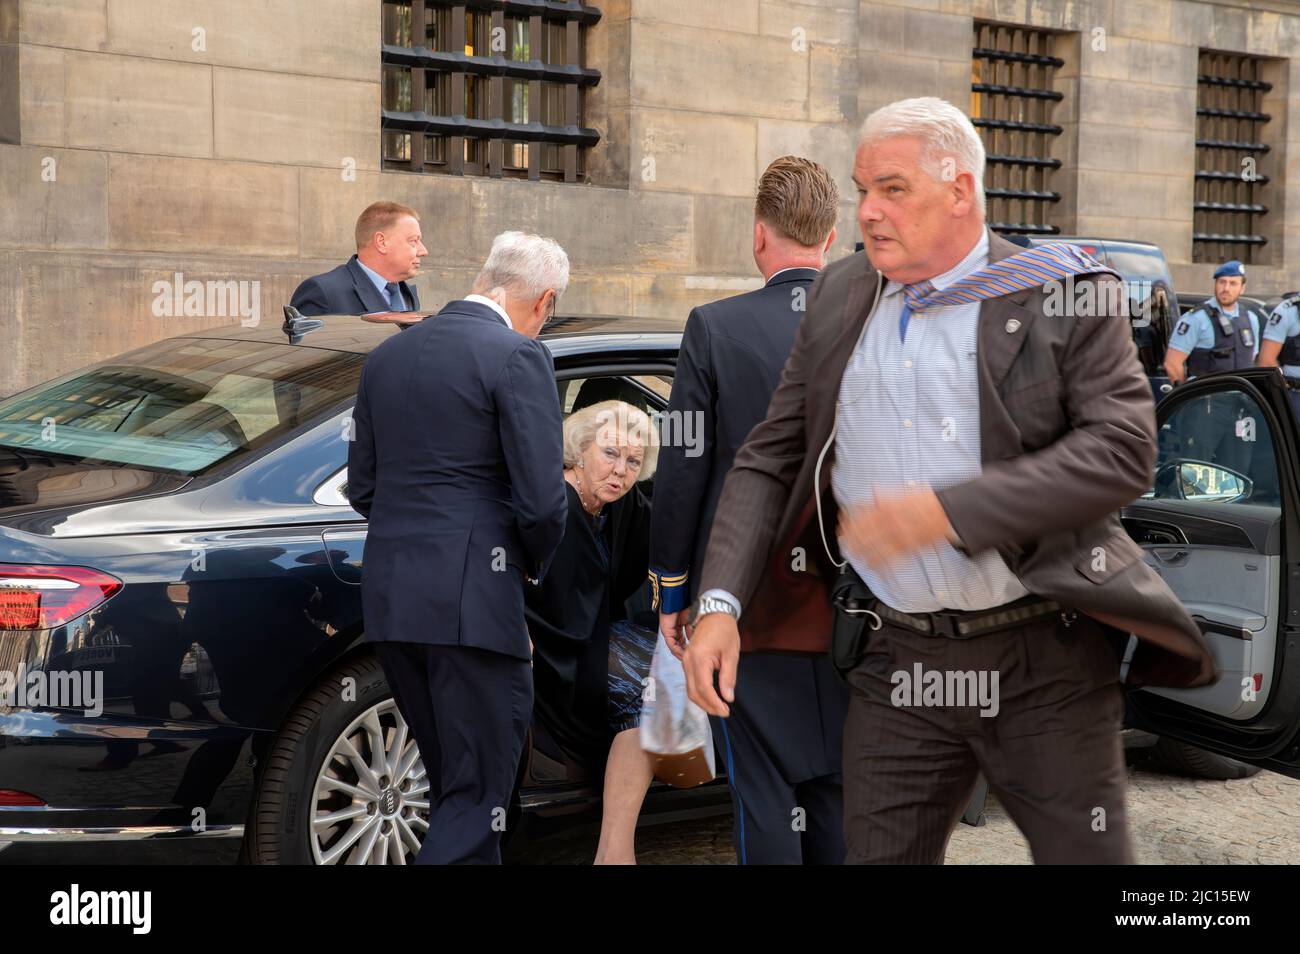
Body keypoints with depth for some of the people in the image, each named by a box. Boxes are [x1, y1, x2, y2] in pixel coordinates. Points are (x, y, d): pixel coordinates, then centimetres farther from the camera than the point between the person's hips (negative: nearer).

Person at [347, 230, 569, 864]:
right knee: (478, 794, -1)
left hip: (389, 596, 8)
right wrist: (533, 566, 5)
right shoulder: (519, 357, -8)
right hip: (472, 598, -7)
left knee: (454, 784, 19)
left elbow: (362, 488, 16)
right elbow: (541, 499, -13)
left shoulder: (388, 355, 13)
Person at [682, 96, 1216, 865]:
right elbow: (771, 459, 10)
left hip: (1046, 658, -3)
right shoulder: (841, 298, 9)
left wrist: (947, 510, -24)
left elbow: (1124, 450, -15)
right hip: (897, 659, 3)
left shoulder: (1065, 296, -4)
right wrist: (720, 602, -3)